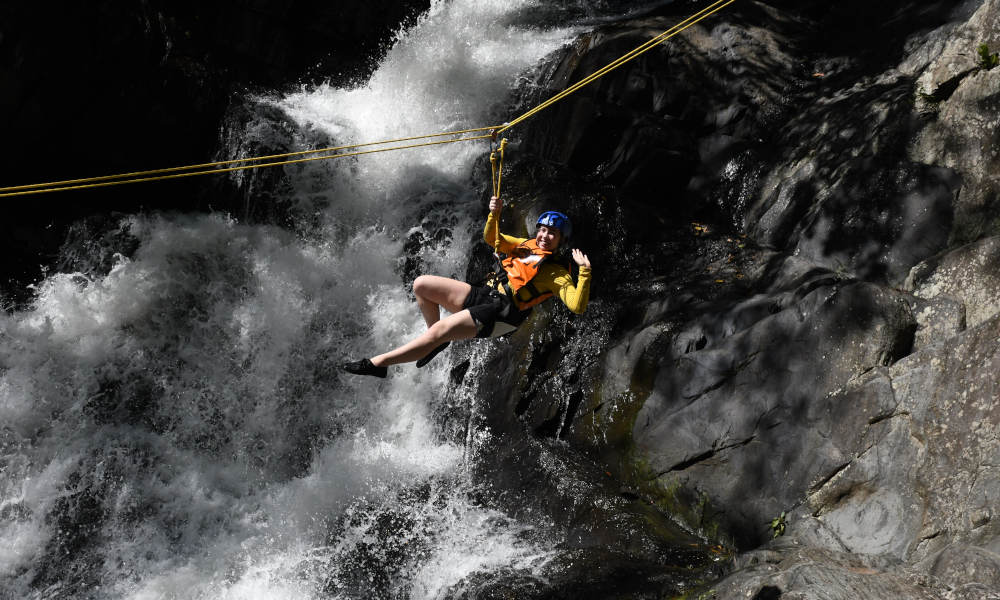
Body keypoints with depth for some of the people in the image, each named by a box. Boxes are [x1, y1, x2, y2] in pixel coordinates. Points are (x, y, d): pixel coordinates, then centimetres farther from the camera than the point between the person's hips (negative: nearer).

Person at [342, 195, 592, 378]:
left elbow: (577, 306, -15)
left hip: (498, 315, -8)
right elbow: (490, 237, 25)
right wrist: (494, 213, 5)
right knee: (421, 284, -5)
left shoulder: (557, 274, -3)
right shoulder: (525, 245, 18)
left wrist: (585, 272, -28)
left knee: (437, 332, -25)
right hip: (482, 295, 8)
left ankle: (377, 363, -18)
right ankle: (438, 340, 9)